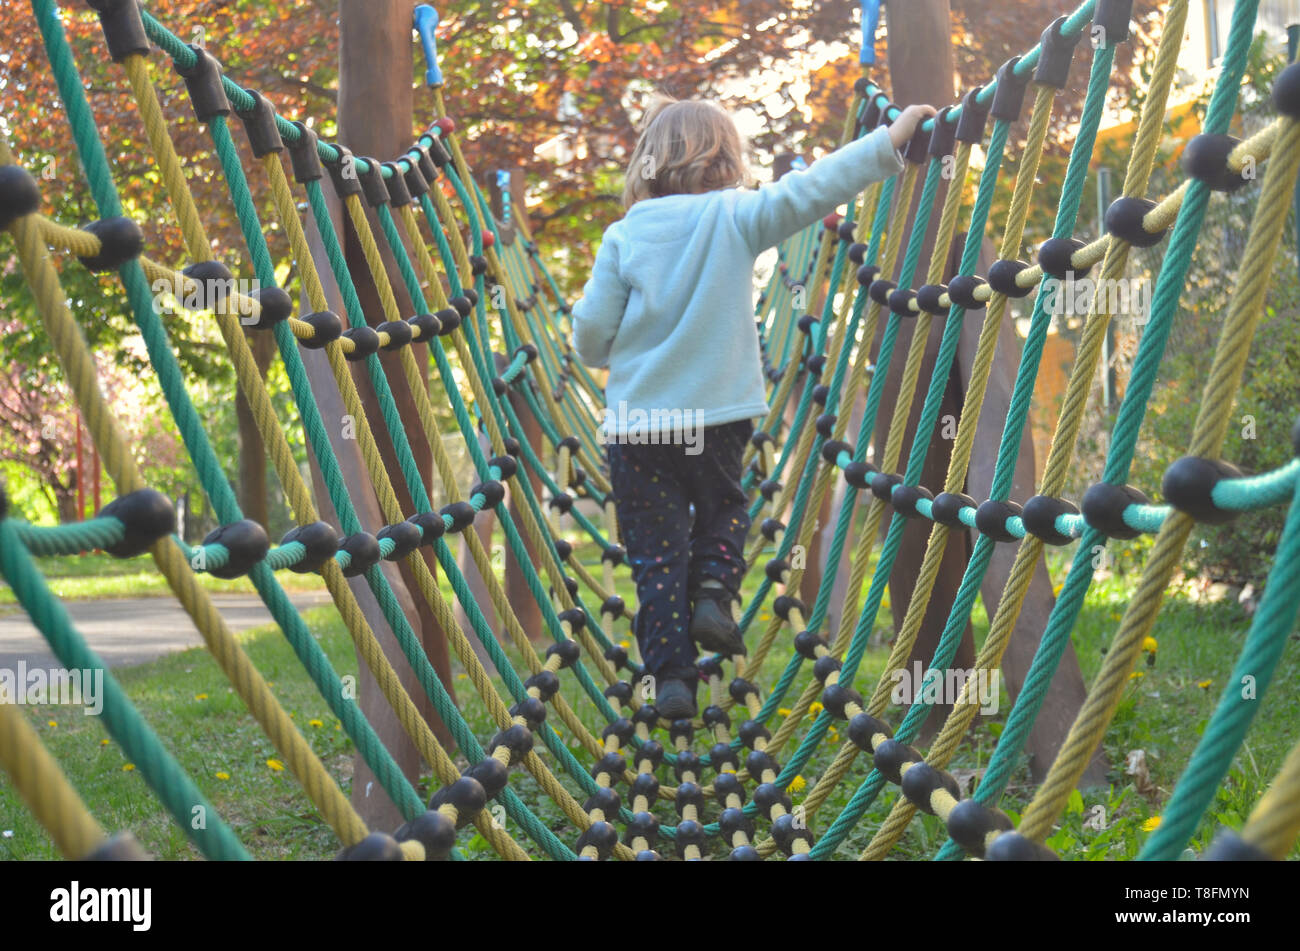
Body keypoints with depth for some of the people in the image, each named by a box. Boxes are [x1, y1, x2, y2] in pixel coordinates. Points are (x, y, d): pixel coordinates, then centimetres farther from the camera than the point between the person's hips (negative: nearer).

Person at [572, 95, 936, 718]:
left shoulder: (623, 235, -2)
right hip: (719, 415, 0)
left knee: (656, 549, 7)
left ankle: (672, 675, 4)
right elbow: (809, 190, -11)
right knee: (722, 509, 27)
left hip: (637, 423, 0)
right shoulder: (736, 216, -4)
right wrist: (890, 139, -7)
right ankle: (714, 590, 4)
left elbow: (590, 334, -3)